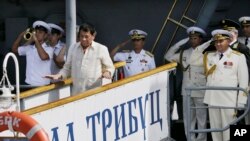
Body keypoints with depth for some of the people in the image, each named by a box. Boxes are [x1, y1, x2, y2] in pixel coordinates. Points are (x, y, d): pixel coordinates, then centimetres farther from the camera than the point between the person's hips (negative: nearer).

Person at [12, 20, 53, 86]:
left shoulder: (49, 49, -6)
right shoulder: (29, 48, 10)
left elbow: (43, 57, -26)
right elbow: (14, 49, 19)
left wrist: (36, 40, -22)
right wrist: (21, 36, 6)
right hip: (29, 84, 5)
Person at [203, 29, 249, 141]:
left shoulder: (238, 57, 0)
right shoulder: (209, 56, 11)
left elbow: (243, 81, -1)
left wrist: (241, 104, -6)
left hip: (229, 100, -4)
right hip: (212, 98, 4)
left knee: (228, 129, -4)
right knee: (215, 128, 6)